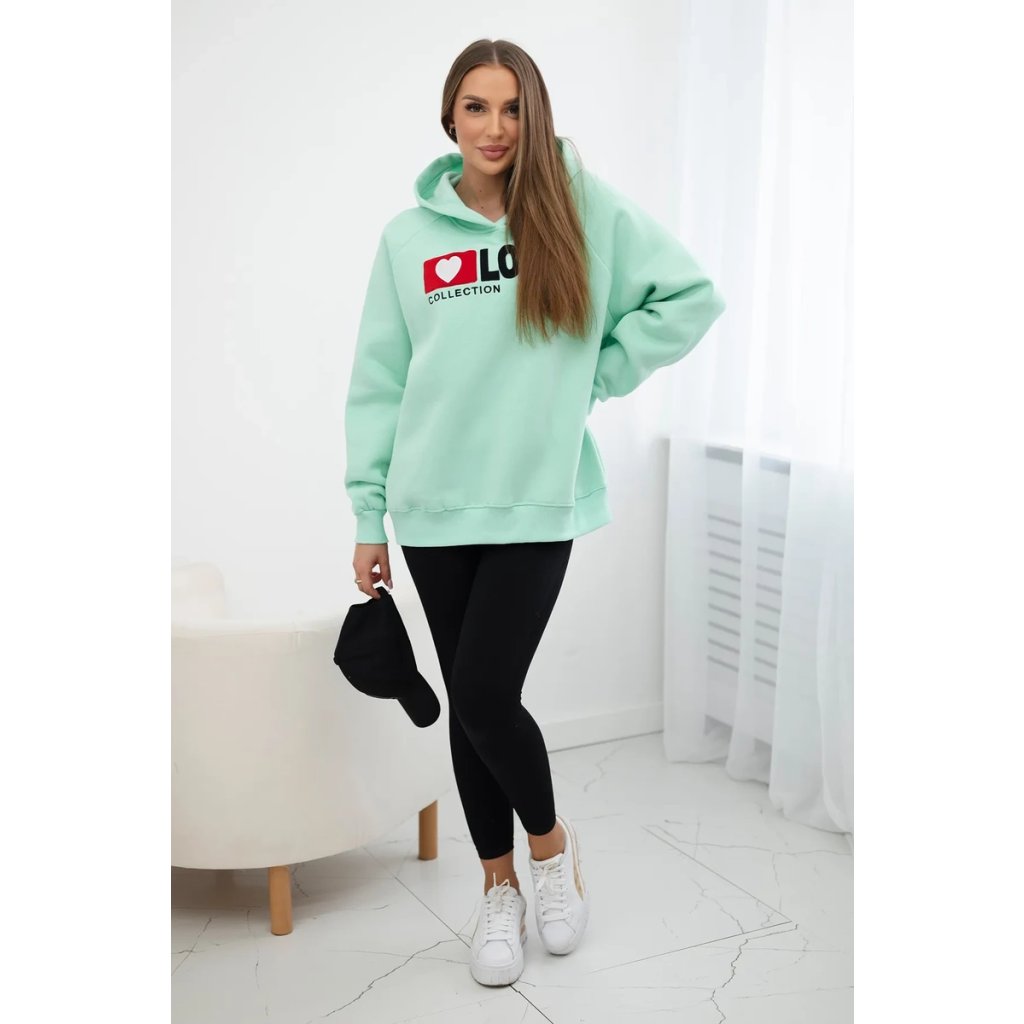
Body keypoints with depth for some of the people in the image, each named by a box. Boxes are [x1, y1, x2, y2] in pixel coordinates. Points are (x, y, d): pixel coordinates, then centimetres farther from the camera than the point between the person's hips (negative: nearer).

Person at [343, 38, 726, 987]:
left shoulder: (586, 209, 0)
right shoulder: (408, 234, 6)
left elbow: (692, 295, 2)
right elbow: (378, 381, 6)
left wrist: (597, 374, -3)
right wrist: (368, 515, 3)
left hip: (537, 500, -2)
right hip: (433, 507, 3)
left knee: (486, 694, -10)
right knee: (468, 701, 9)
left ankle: (551, 839, 21)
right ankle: (499, 887, 28)